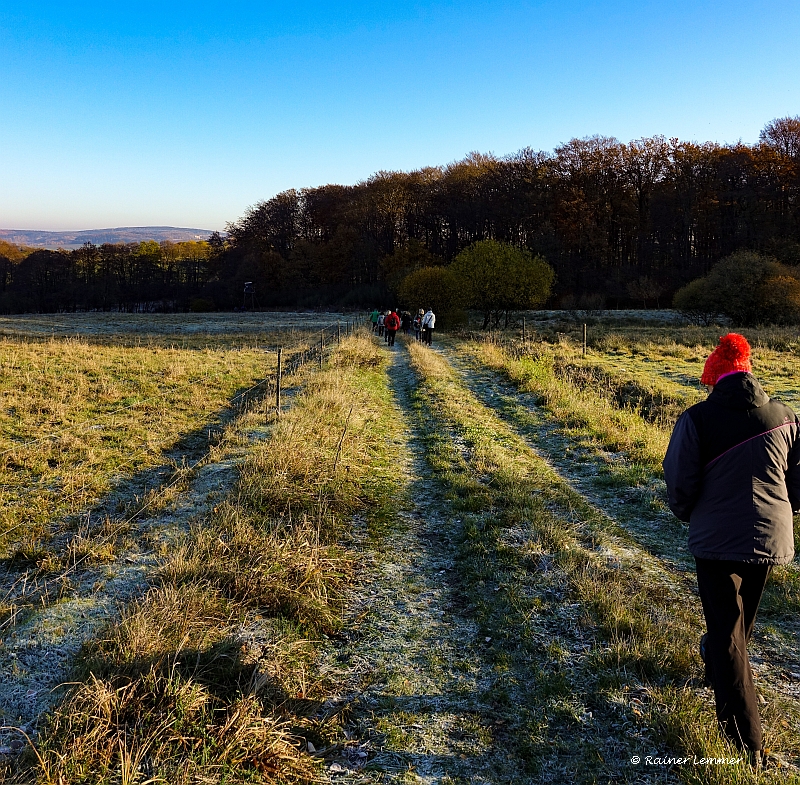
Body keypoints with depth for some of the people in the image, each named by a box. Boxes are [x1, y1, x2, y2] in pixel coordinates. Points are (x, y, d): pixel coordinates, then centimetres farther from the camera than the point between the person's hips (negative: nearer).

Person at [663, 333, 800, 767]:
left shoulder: (698, 418, -13)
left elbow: (679, 483, -10)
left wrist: (689, 516, 11)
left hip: (717, 539, -5)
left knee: (726, 632, 3)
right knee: (743, 615, 28)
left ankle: (745, 744, 2)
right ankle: (717, 659, 55)